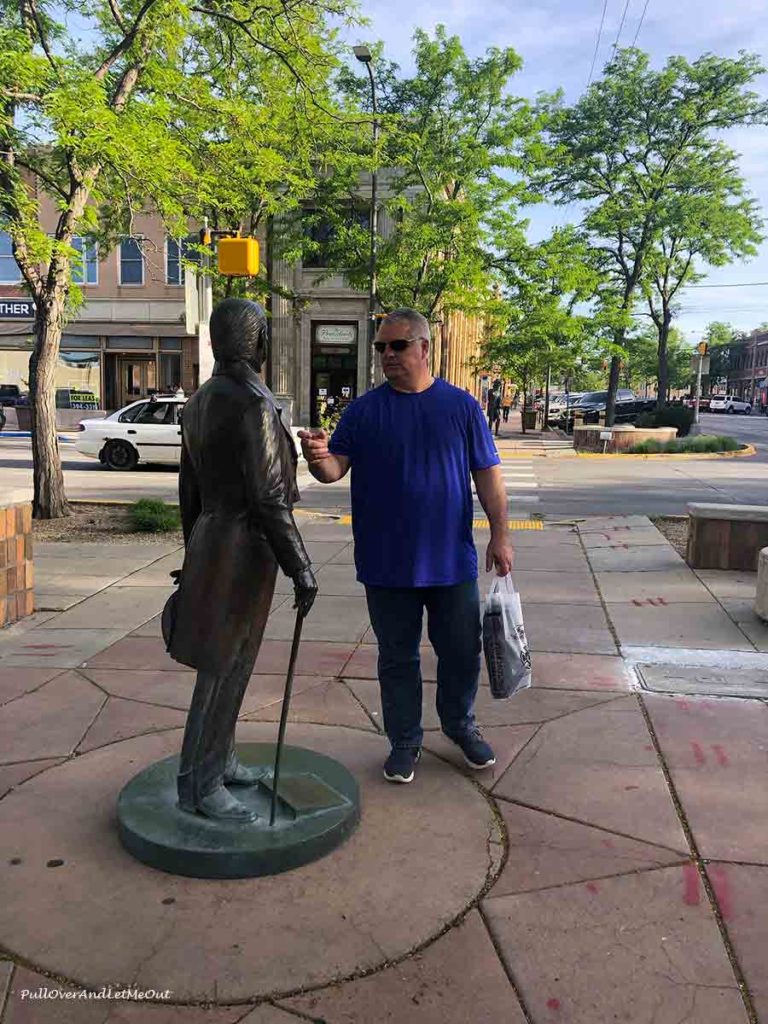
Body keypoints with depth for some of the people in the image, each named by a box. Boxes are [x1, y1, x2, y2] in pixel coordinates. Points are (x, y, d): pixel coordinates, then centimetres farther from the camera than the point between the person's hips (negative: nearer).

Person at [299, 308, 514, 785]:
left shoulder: (461, 406, 2)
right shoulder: (364, 409, 2)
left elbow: (488, 475, 3)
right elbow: (336, 468, -5)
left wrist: (500, 535, -1)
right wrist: (318, 459, -28)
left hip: (452, 561, 1)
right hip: (387, 564, 0)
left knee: (461, 652, 13)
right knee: (398, 658, 11)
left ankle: (461, 725, 37)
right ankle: (405, 740, 28)